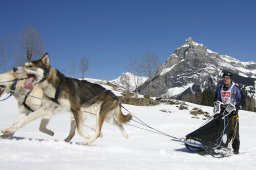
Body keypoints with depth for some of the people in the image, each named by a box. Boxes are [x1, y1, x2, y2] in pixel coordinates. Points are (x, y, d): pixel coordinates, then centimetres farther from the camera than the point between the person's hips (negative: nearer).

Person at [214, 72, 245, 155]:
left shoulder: (236, 89, 0)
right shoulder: (219, 89, 14)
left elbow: (242, 100, 1)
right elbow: (216, 99, 25)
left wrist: (237, 107, -13)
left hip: (232, 111, -4)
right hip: (222, 111, 4)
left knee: (234, 131, -7)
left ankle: (236, 148, -1)